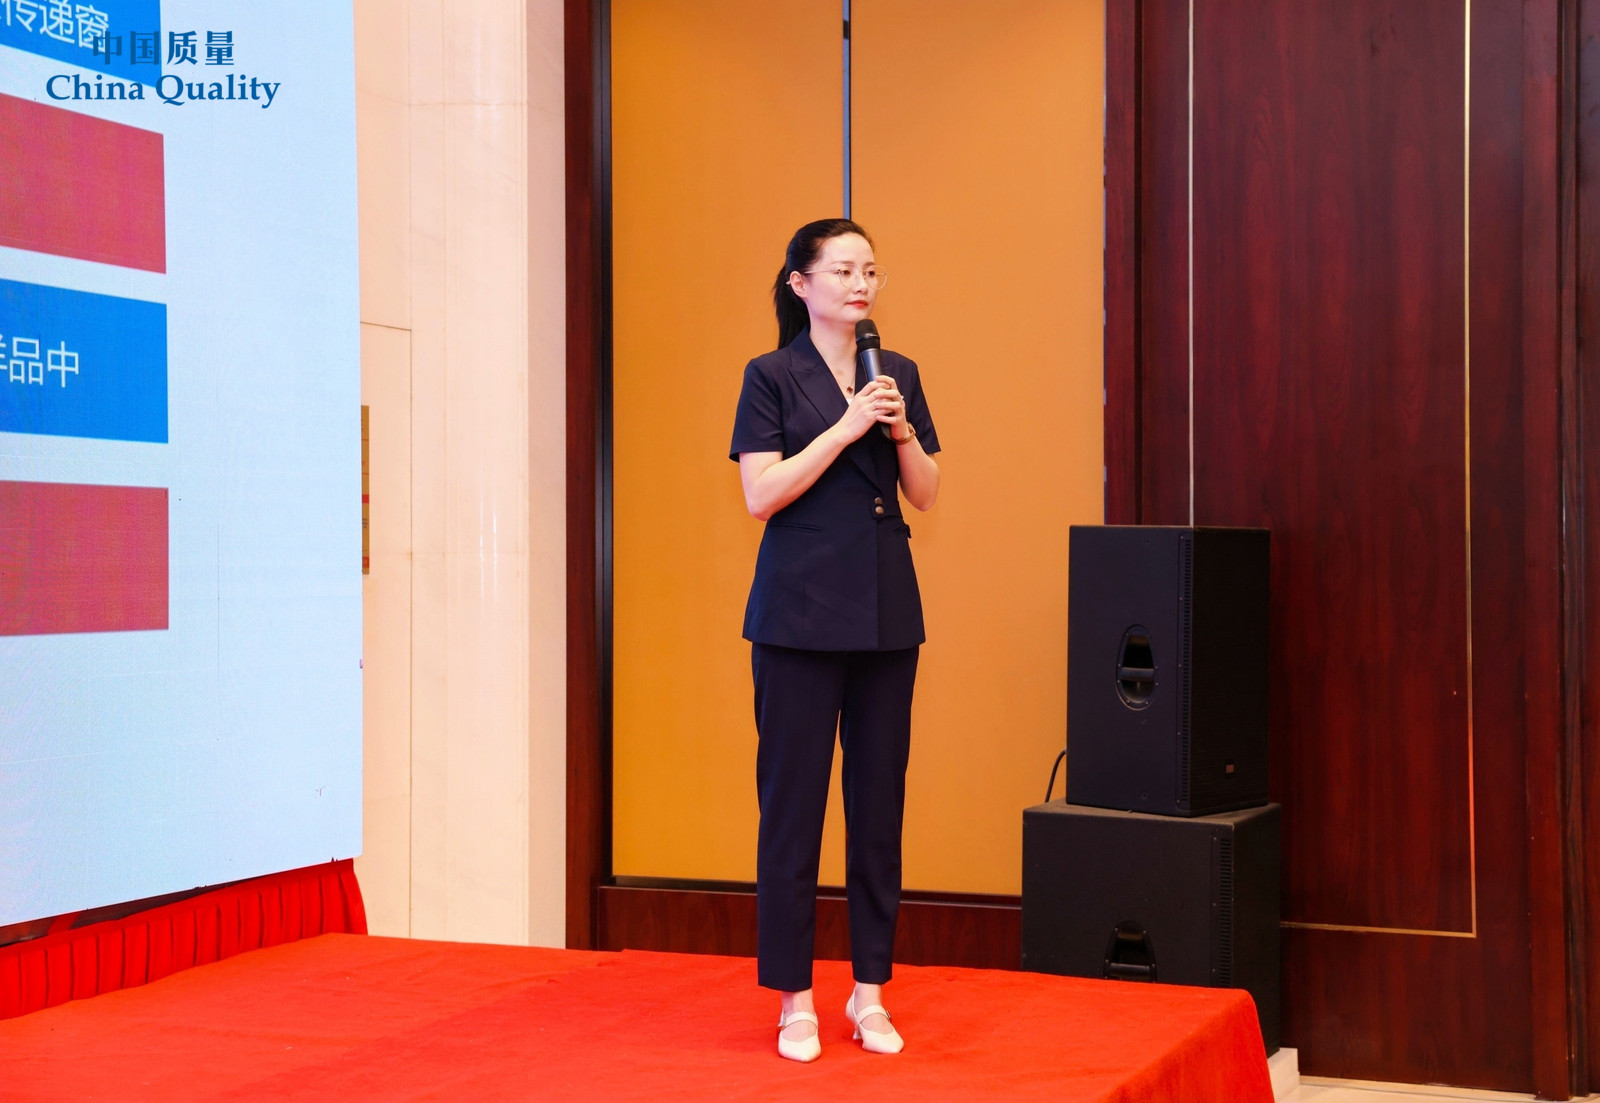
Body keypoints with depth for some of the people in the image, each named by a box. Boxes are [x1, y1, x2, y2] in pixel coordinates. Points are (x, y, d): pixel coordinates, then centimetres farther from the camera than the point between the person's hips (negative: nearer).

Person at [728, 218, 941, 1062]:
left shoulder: (898, 374, 11)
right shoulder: (772, 376, -2)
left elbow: (926, 495, 10)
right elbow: (762, 495, -10)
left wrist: (902, 431, -7)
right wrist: (845, 428, -16)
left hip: (886, 611, 4)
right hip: (801, 611, -4)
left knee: (879, 800, 6)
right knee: (793, 801, 0)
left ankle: (870, 991, 15)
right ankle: (795, 998, 8)